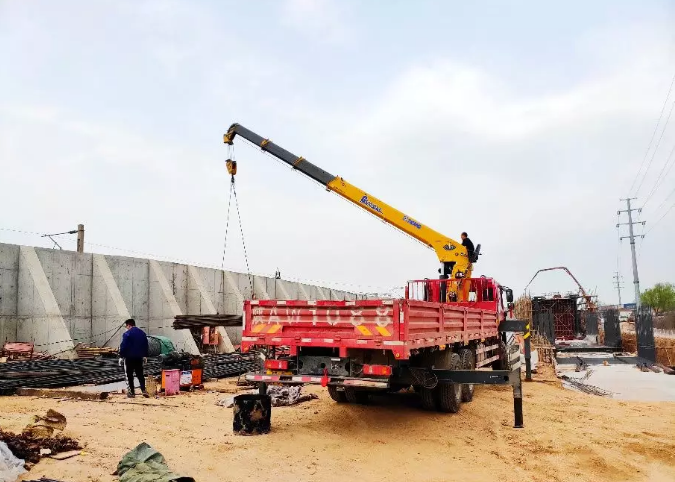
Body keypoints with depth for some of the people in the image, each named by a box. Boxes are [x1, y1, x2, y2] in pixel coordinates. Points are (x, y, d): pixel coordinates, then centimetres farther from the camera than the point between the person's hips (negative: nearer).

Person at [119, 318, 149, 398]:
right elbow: (146, 345, 15)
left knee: (130, 375, 5)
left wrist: (121, 356, -5)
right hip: (139, 357, 5)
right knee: (140, 374, 10)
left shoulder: (127, 334, -11)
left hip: (129, 357, -5)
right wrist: (145, 356, 22)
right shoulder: (142, 333, 10)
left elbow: (123, 346, -14)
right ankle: (143, 390, -2)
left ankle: (132, 392, 6)